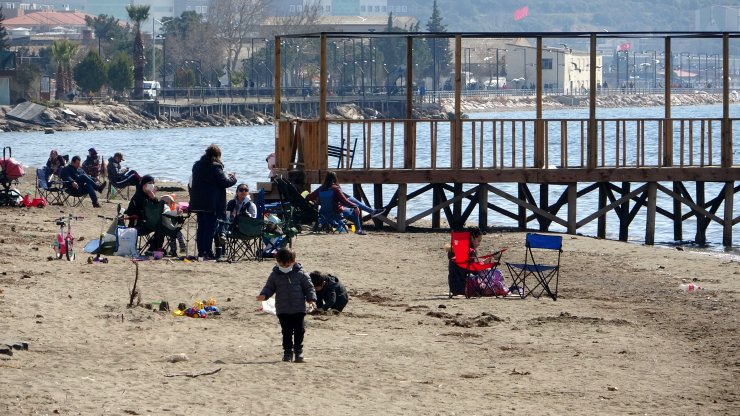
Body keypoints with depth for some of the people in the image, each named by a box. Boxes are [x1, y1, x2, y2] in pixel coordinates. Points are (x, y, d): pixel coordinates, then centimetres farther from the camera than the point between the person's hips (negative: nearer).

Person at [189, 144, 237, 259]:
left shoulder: (197, 165, 9)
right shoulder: (215, 167, -14)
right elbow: (225, 182, -14)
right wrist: (233, 178, 7)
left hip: (198, 202, 7)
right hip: (212, 203, -7)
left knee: (201, 227, 12)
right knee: (211, 227, -2)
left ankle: (201, 252, 13)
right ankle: (208, 252, -6)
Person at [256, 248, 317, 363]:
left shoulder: (300, 273, -2)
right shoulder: (275, 275, 1)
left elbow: (308, 287, 2)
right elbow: (269, 287, 5)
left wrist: (311, 299, -11)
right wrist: (263, 295, -15)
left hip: (299, 309, -1)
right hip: (283, 309, 1)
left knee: (299, 331, 1)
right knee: (286, 332, 3)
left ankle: (298, 351, 12)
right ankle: (287, 352, 10)